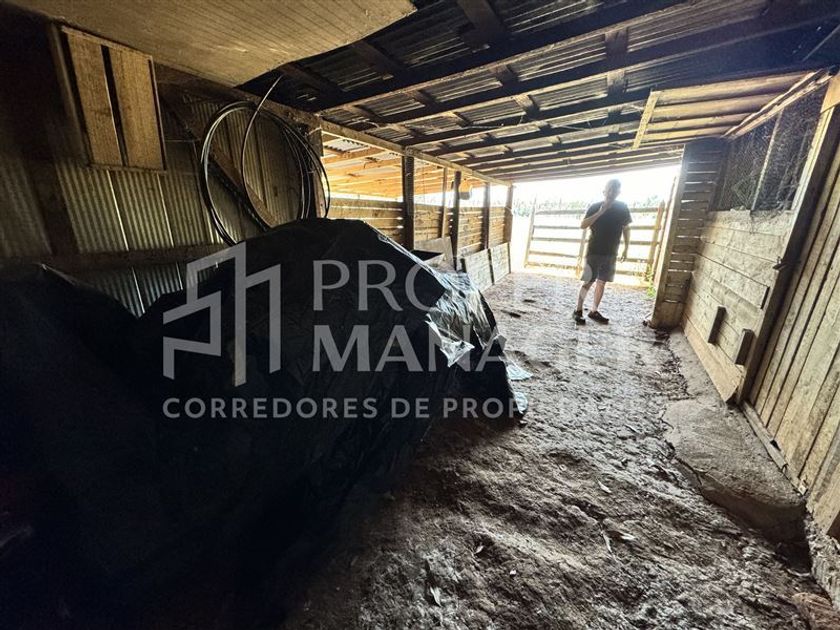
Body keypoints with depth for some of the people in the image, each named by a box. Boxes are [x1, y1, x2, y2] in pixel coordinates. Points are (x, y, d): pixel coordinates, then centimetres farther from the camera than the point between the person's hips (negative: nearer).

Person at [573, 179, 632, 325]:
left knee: (602, 283, 7)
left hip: (611, 253, 4)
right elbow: (582, 225, -13)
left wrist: (626, 248, 11)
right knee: (588, 282, -5)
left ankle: (594, 311, 16)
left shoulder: (622, 208, 5)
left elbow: (626, 228, 13)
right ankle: (578, 311, 3)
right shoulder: (595, 207, -3)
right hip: (594, 251, -4)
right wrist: (600, 212, -20)